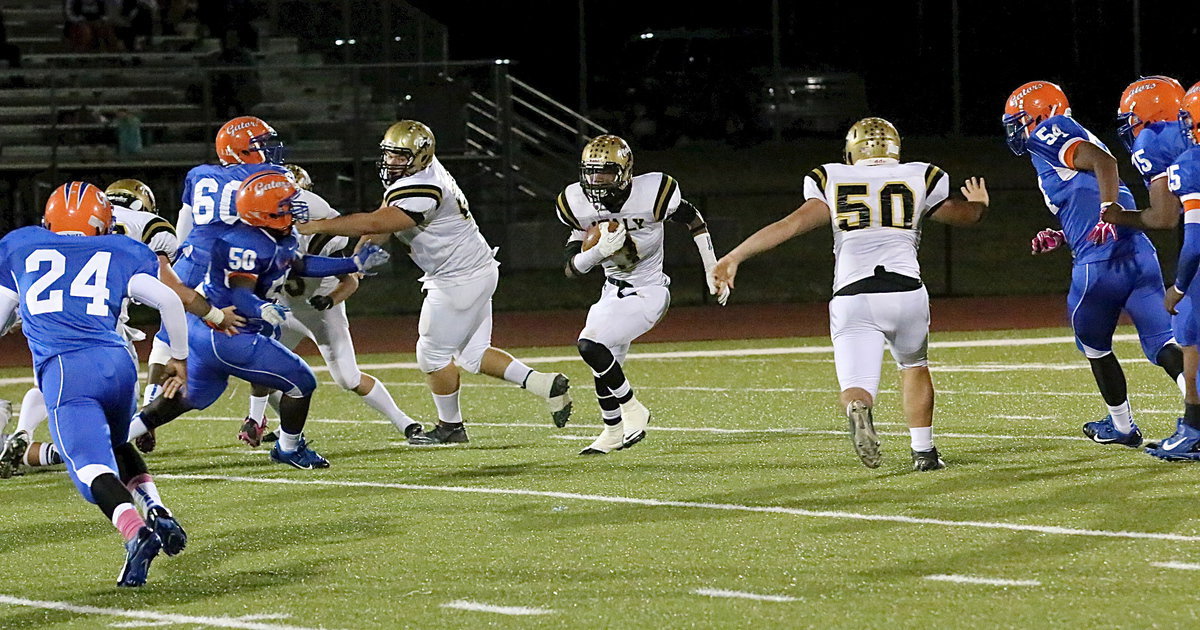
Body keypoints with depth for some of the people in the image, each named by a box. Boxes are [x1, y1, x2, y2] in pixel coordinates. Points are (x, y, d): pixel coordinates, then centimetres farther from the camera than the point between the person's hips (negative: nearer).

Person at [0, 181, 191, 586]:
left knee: (91, 466, -15)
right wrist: (179, 359, 24)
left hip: (64, 370, -3)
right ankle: (159, 515, 9)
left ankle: (136, 531, -42)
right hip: (116, 364, 3)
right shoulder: (119, 253, 22)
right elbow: (169, 300, 10)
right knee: (116, 446, 30)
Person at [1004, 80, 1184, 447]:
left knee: (1094, 345, 16)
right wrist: (1058, 240, 26)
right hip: (1139, 254, 7)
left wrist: (1108, 207, -29)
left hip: (1100, 264, -7)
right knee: (1162, 343, -1)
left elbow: (1103, 160, -17)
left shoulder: (1049, 135, 0)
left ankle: (1122, 426, 26)